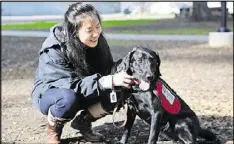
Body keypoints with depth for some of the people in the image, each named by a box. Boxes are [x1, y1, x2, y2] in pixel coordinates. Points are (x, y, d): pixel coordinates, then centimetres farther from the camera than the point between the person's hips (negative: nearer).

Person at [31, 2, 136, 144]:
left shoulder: (97, 40, -15)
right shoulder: (54, 51, -31)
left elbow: (108, 69, -7)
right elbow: (73, 84, -36)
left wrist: (124, 72, -30)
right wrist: (109, 81, -47)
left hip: (82, 92, 5)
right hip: (49, 93, -5)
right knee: (69, 98, -39)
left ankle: (83, 121, 6)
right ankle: (54, 127, -5)